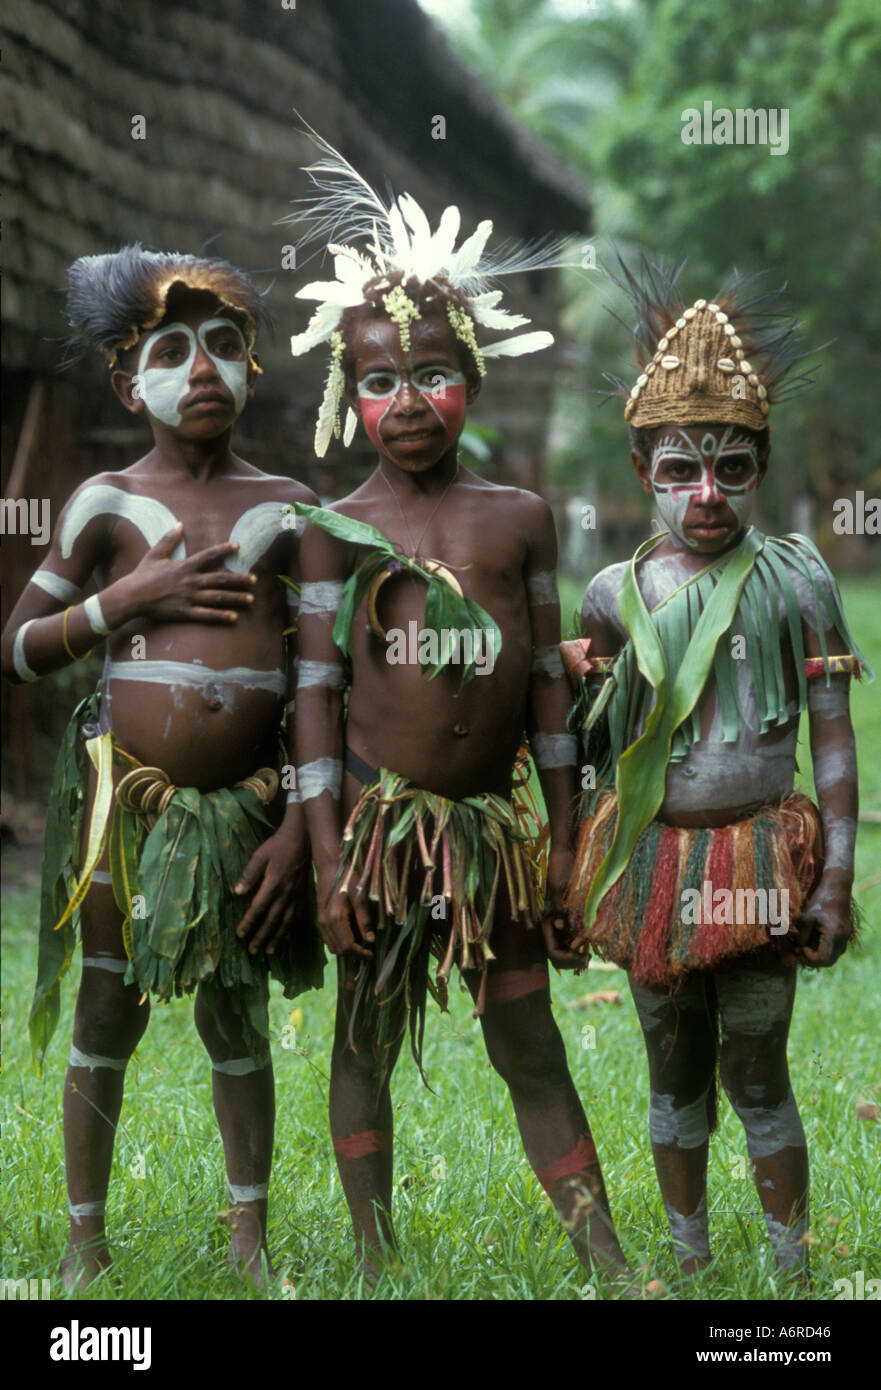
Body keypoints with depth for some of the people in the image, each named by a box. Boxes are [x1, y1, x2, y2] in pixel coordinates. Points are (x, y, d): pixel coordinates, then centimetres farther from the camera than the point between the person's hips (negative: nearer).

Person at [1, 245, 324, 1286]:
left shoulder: (286, 508, 4)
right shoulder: (107, 505, 1)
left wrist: (298, 826, -3)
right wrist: (126, 599, -11)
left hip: (245, 802, 1)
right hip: (125, 800, -1)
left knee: (236, 1022, 9)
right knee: (106, 1021, 7)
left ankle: (250, 1240, 24)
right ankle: (86, 1244, 21)